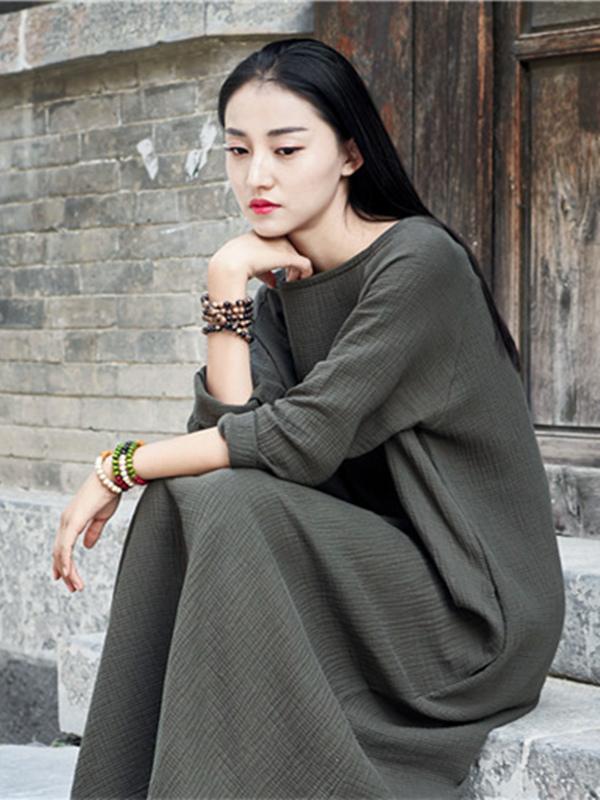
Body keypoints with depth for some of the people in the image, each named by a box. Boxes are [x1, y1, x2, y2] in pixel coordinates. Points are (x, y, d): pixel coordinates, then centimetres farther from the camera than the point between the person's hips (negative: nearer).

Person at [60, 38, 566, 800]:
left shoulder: (419, 261, -16)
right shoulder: (281, 287, 8)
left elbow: (303, 438, -23)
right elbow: (228, 431, -6)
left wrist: (120, 466, -15)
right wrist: (227, 284, -13)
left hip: (471, 601, -7)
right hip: (369, 557, 7)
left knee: (223, 507, -25)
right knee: (179, 499, -14)